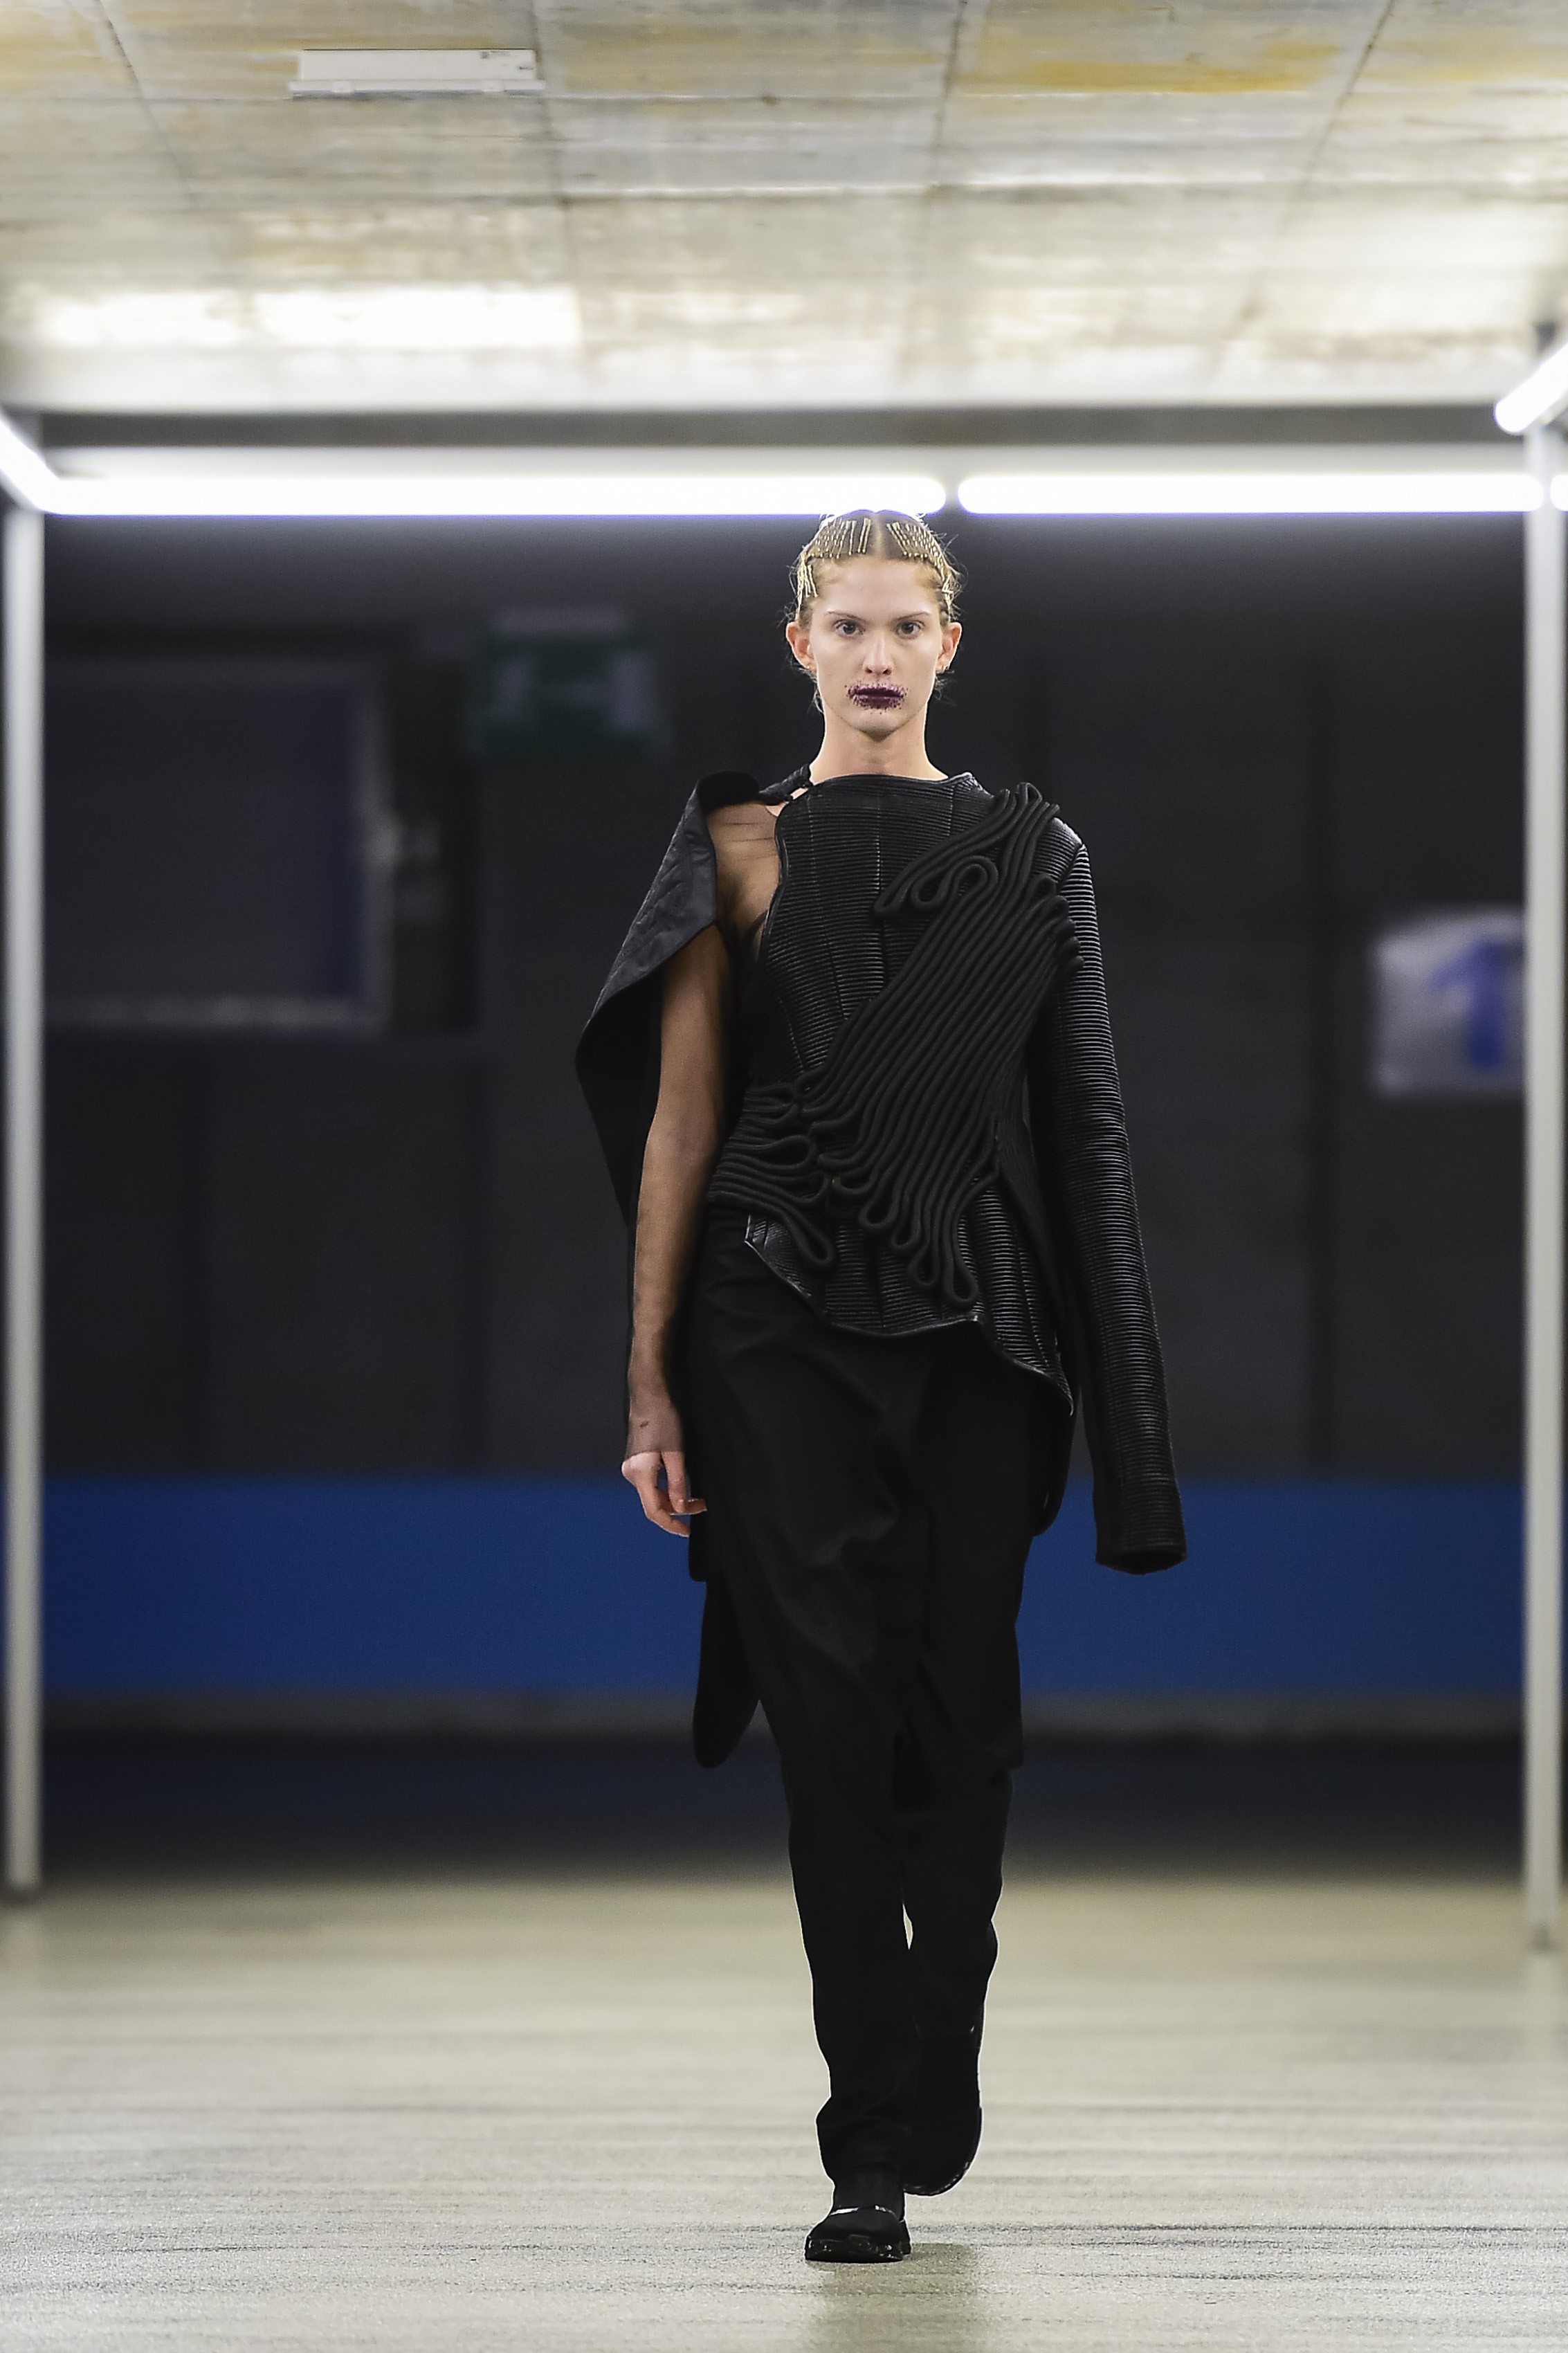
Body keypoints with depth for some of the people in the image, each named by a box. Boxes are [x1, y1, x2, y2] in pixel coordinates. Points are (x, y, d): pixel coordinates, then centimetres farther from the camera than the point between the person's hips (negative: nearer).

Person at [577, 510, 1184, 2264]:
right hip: (783, 1326, -1)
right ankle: (875, 2149, -5)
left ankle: (916, 2120, 18)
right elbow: (680, 1118, 2)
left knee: (963, 1711, 2)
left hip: (976, 1328, 2)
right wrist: (650, 1382, -3)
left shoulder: (1029, 853, 8)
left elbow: (1077, 1121, 8)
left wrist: (1104, 1391, 1)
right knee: (836, 1716, -7)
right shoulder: (739, 847, 4)